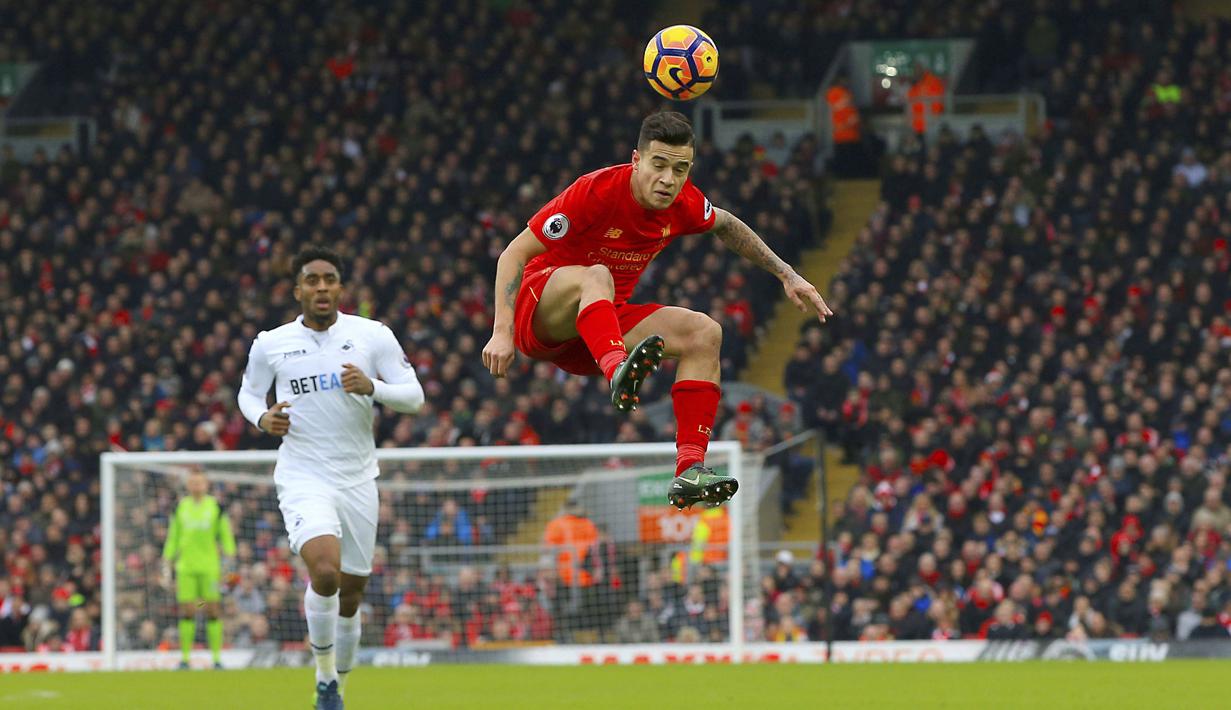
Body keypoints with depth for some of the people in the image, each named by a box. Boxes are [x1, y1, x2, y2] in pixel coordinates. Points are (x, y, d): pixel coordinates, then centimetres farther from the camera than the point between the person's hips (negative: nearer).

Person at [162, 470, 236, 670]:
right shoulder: (180, 507, 10)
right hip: (185, 567, 1)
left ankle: (216, 657, 1)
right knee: (187, 612, -3)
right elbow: (173, 536, 16)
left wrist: (230, 554, -3)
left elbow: (225, 533, 7)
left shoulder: (216, 507, 5)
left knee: (213, 610, -4)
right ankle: (185, 657, 2)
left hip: (209, 566, -1)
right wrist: (167, 561, 13)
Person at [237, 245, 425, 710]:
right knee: (325, 571, -26)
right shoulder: (270, 344, 1)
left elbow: (414, 397, 0)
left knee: (350, 596, 8)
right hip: (302, 477, -2)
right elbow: (248, 392, 17)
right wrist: (262, 418, -5)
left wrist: (371, 387, -20)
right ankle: (324, 671, -7)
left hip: (358, 480, 2)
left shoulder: (373, 336, -1)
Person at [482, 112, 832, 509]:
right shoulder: (596, 191, -22)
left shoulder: (684, 204, -4)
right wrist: (502, 333, -29)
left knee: (704, 334, -12)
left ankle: (689, 473, -22)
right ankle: (619, 375, -69)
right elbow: (513, 255, -19)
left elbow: (726, 226, 22)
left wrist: (786, 274, 18)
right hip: (539, 317, -6)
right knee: (596, 276, -37)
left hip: (605, 322, 6)